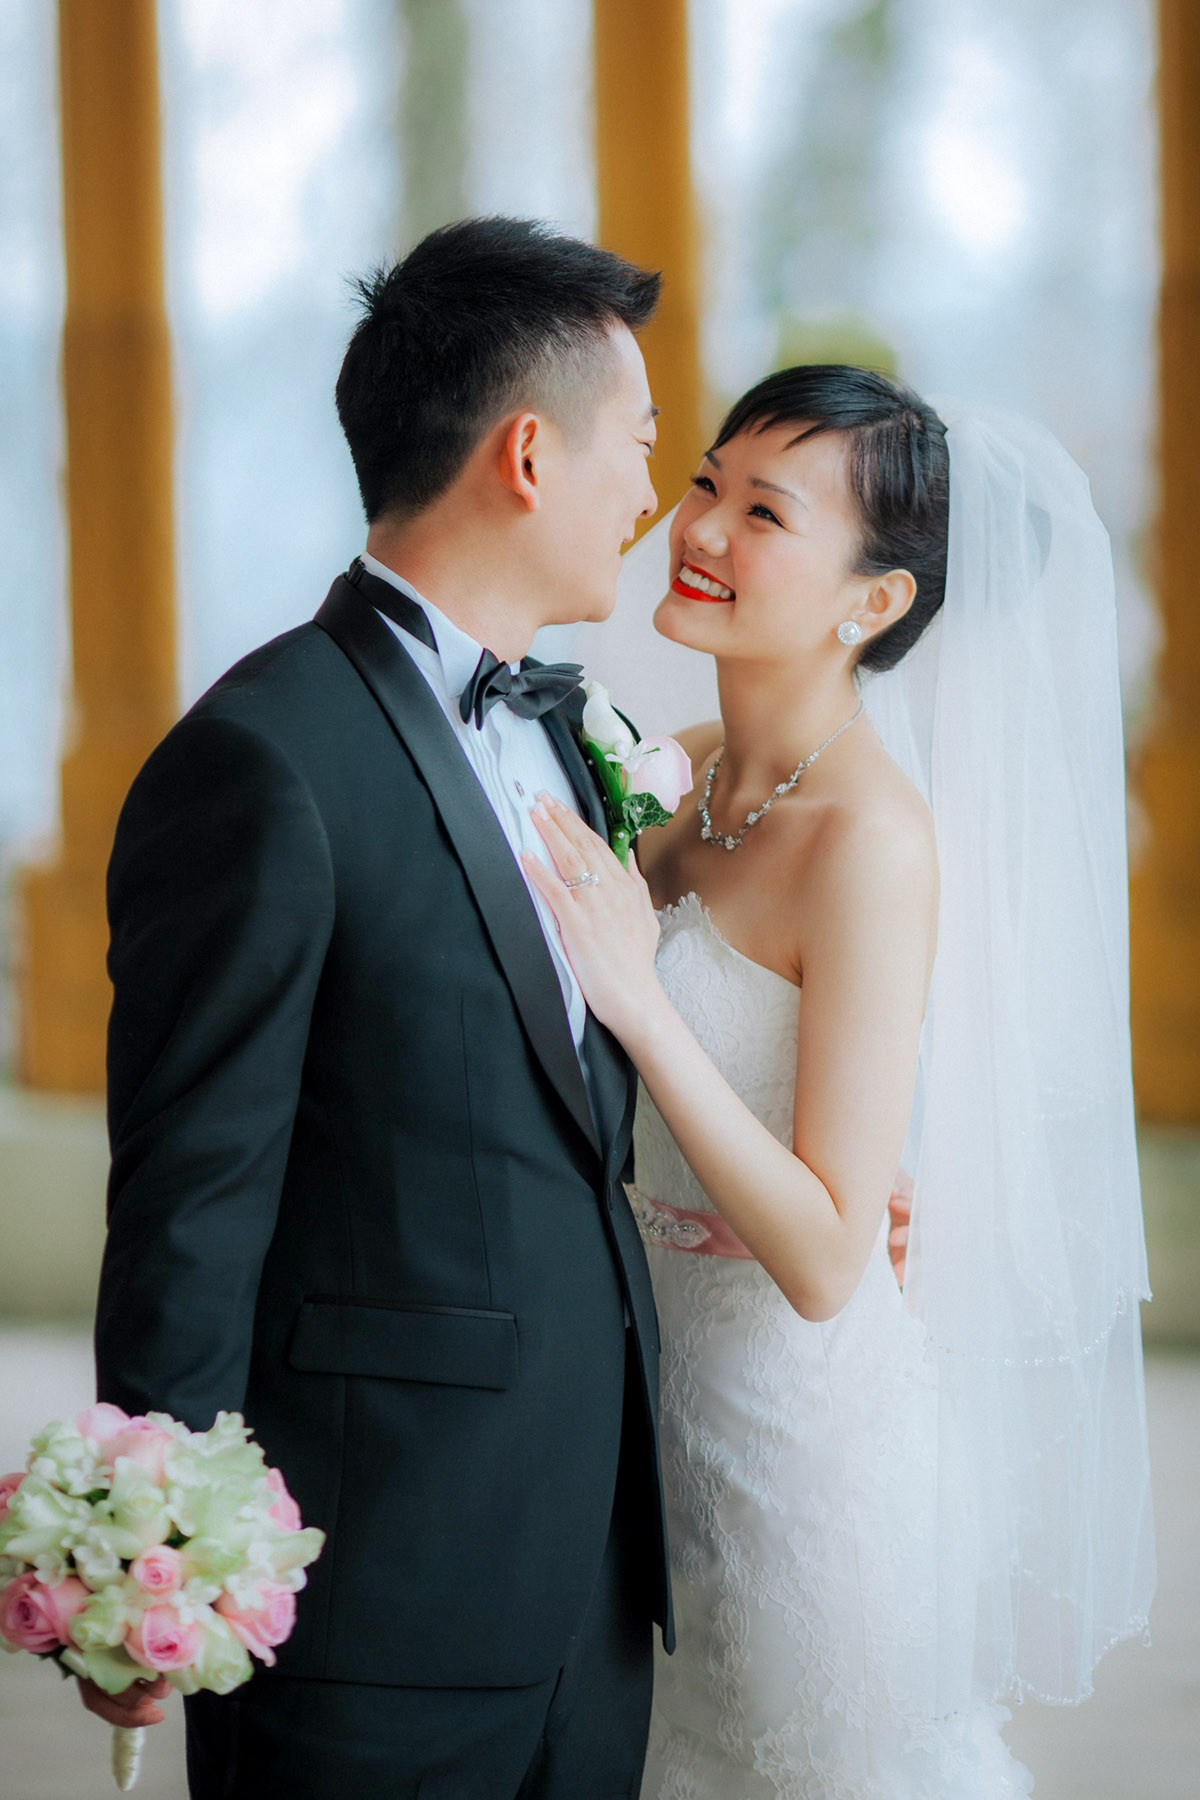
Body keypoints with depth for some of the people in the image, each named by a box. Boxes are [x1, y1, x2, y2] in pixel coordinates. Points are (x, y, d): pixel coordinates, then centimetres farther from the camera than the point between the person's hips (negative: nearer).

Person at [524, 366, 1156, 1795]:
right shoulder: (680, 777, -1)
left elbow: (825, 1259, -26)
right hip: (675, 1392, 8)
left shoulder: (876, 841, -24)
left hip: (813, 1433, -8)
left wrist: (642, 1007, -32)